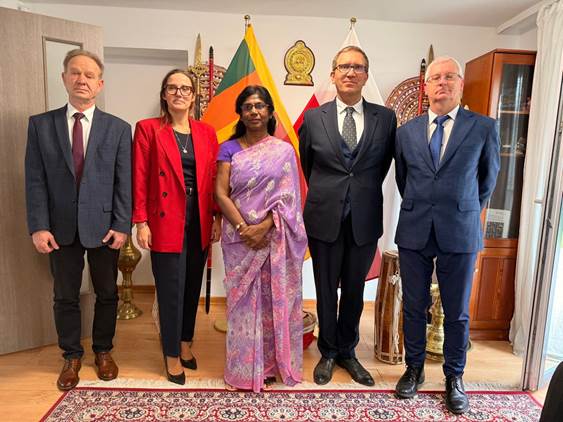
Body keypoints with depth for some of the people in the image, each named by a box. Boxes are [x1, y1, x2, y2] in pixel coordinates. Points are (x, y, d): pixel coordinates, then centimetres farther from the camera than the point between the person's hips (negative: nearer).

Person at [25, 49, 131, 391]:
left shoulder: (118, 128, 0)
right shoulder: (40, 124, 3)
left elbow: (125, 182, -4)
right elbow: (35, 180, -1)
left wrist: (121, 226, -10)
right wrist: (39, 226, -8)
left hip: (103, 226, -1)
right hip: (61, 228, 1)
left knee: (107, 294, 13)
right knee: (65, 296, 13)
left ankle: (103, 350, 34)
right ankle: (72, 355, 33)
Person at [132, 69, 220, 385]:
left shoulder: (207, 132, 9)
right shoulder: (148, 129, -1)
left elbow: (215, 178, 7)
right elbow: (140, 178, -4)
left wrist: (218, 217, 2)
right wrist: (141, 222, -9)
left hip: (200, 222, 4)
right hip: (166, 222, -3)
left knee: (193, 286, 14)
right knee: (171, 290, 3)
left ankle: (186, 344, 33)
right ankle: (173, 356, 21)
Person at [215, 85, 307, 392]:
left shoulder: (284, 151, 4)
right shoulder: (229, 149, 4)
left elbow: (288, 197, -4)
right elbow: (221, 194, -4)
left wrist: (263, 227, -16)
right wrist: (243, 228, -14)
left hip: (275, 238, 0)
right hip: (239, 238, 0)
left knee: (273, 300, 8)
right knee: (242, 301, 7)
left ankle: (269, 365, 26)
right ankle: (244, 369, 22)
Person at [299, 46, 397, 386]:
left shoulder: (385, 118, 0)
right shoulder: (314, 118, 0)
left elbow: (384, 164, 11)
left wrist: (364, 192, 12)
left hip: (365, 221, 1)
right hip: (325, 218, 0)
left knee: (354, 290, 14)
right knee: (326, 290, 12)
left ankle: (347, 352, 35)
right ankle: (328, 353, 33)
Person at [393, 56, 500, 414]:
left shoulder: (484, 127, 0)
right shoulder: (407, 131, 6)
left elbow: (489, 177, 12)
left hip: (460, 233, -1)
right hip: (414, 232, 2)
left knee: (458, 312, 10)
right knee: (414, 307, 12)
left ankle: (454, 377, 30)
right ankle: (415, 369, 31)